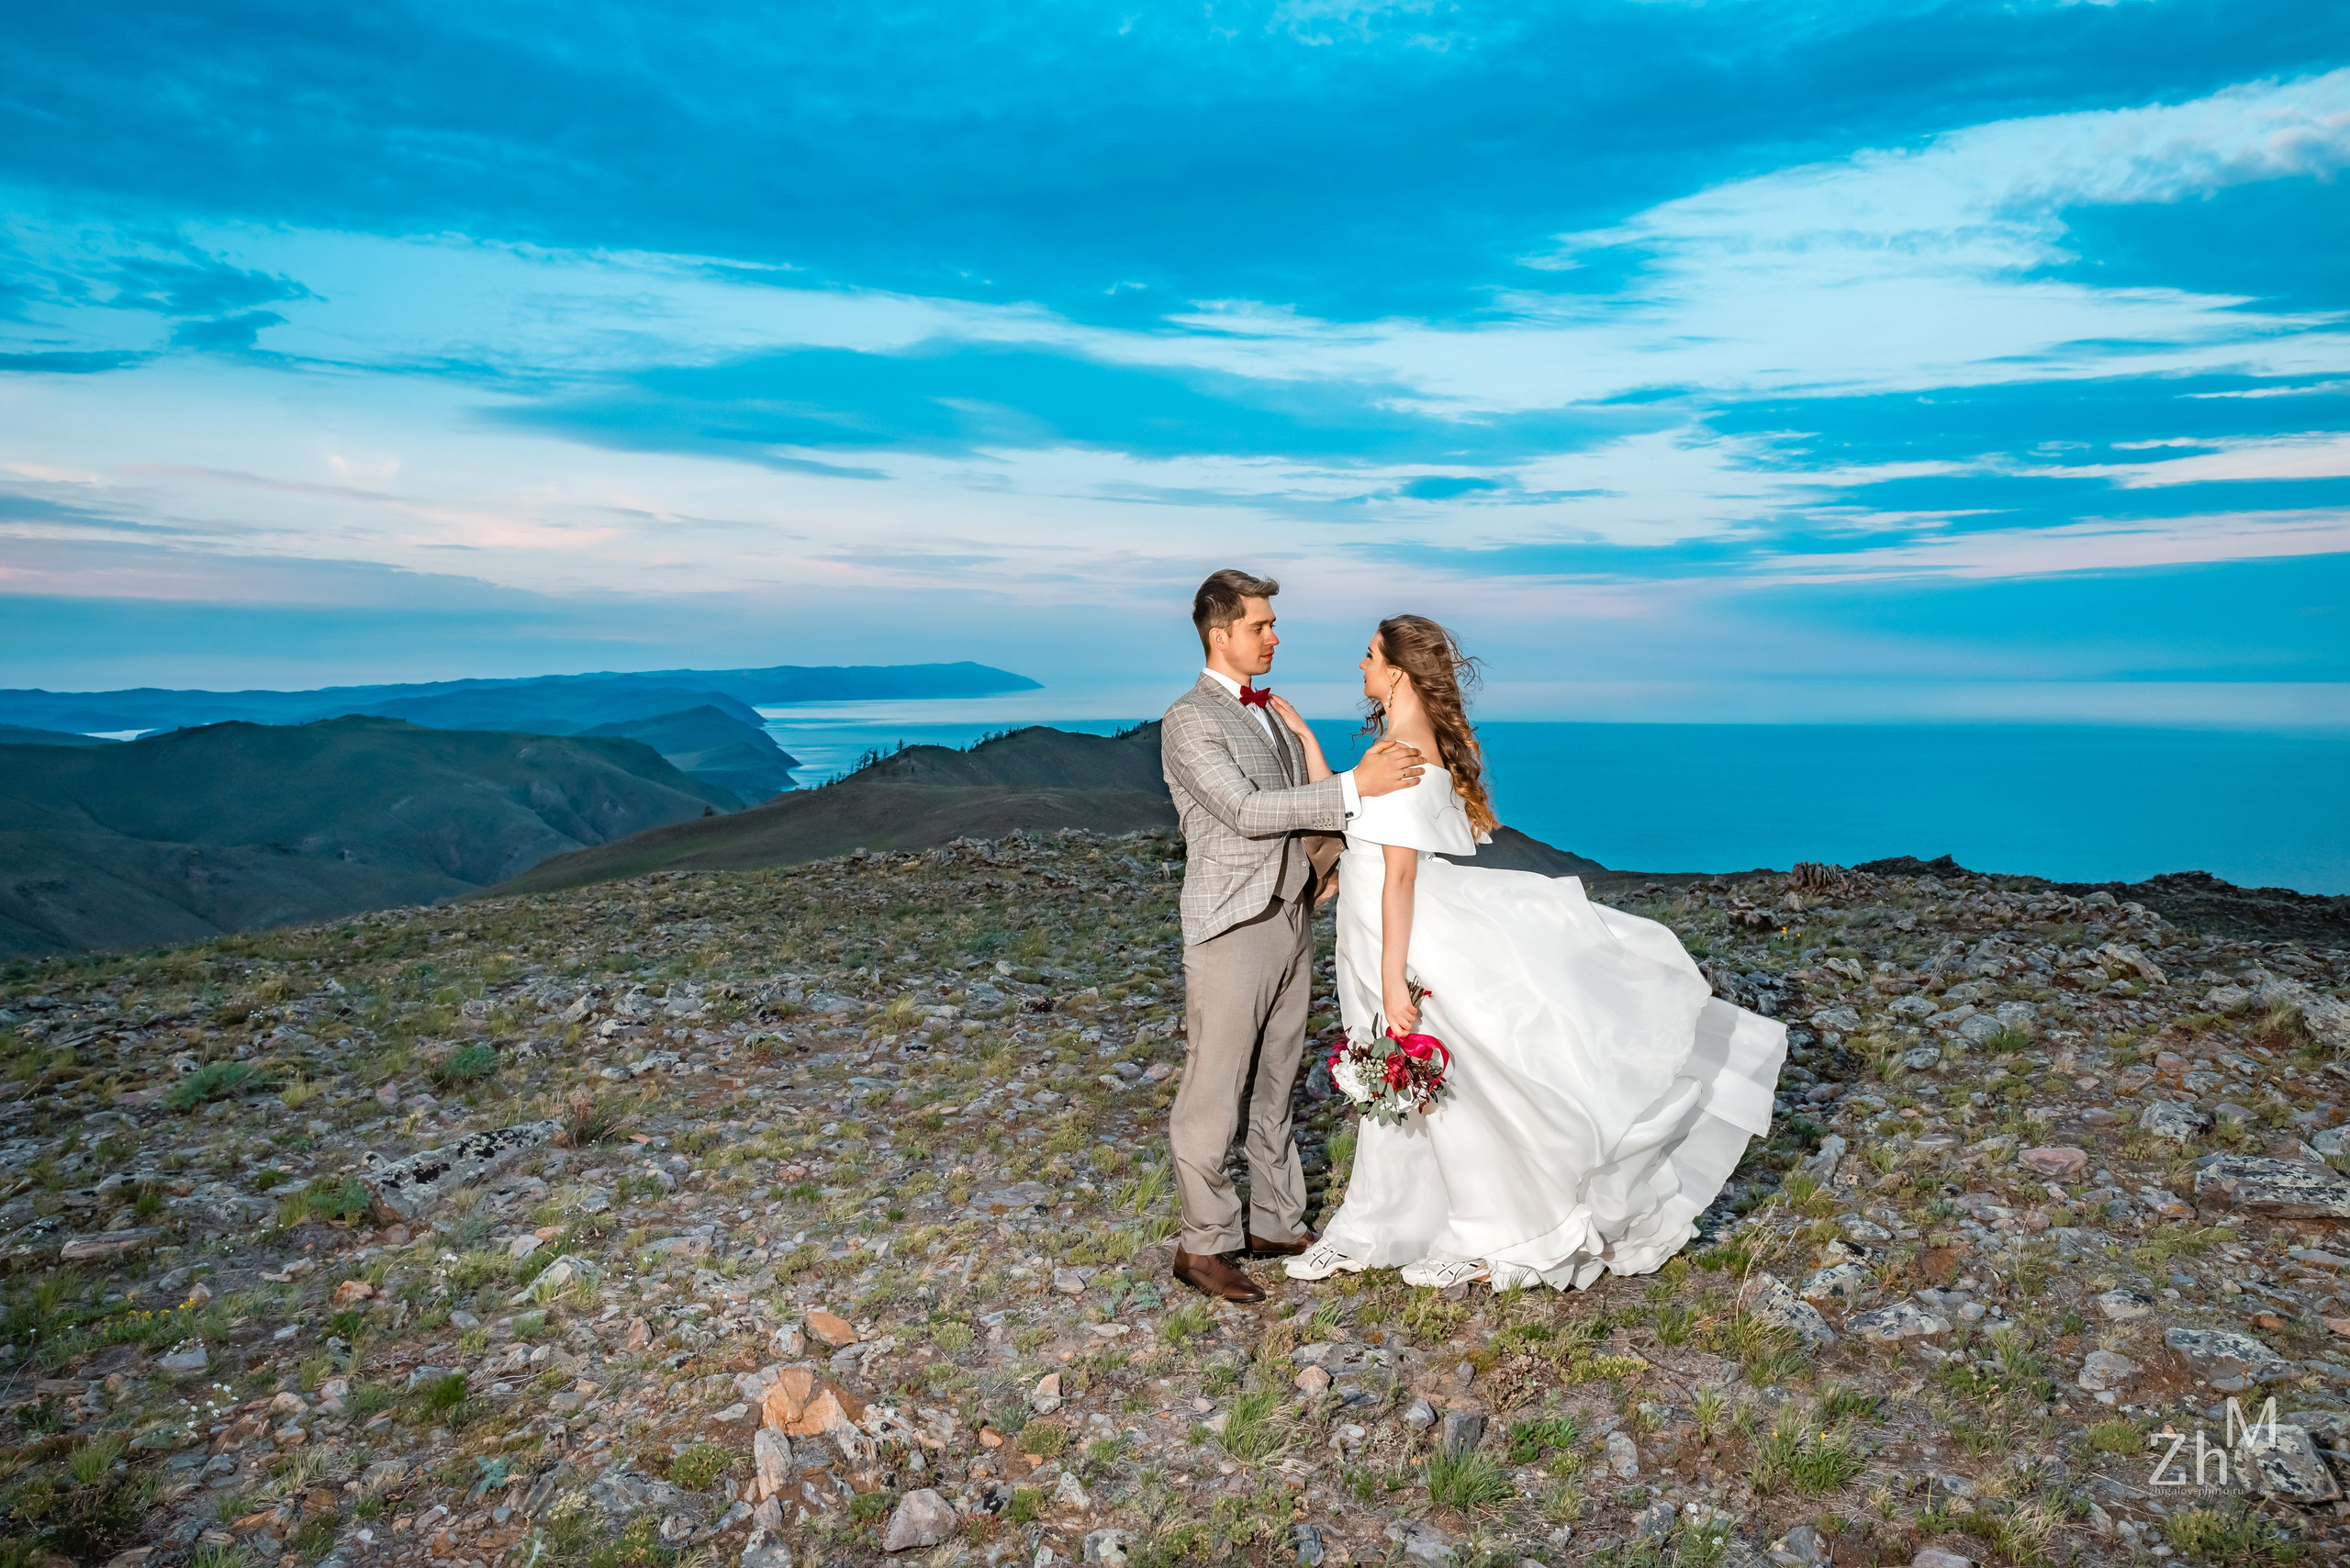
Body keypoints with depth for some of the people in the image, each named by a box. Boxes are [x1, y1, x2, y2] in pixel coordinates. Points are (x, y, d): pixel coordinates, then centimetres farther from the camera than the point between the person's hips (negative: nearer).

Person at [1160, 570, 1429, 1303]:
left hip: (1291, 918, 8)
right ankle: (1202, 1245, 11)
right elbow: (1245, 810, -20)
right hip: (1231, 931, -8)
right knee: (1214, 1092, 0)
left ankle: (1275, 1223, 28)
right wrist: (1354, 787, -22)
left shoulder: (1271, 710, 16)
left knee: (1275, 1085, 16)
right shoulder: (1188, 721, -10)